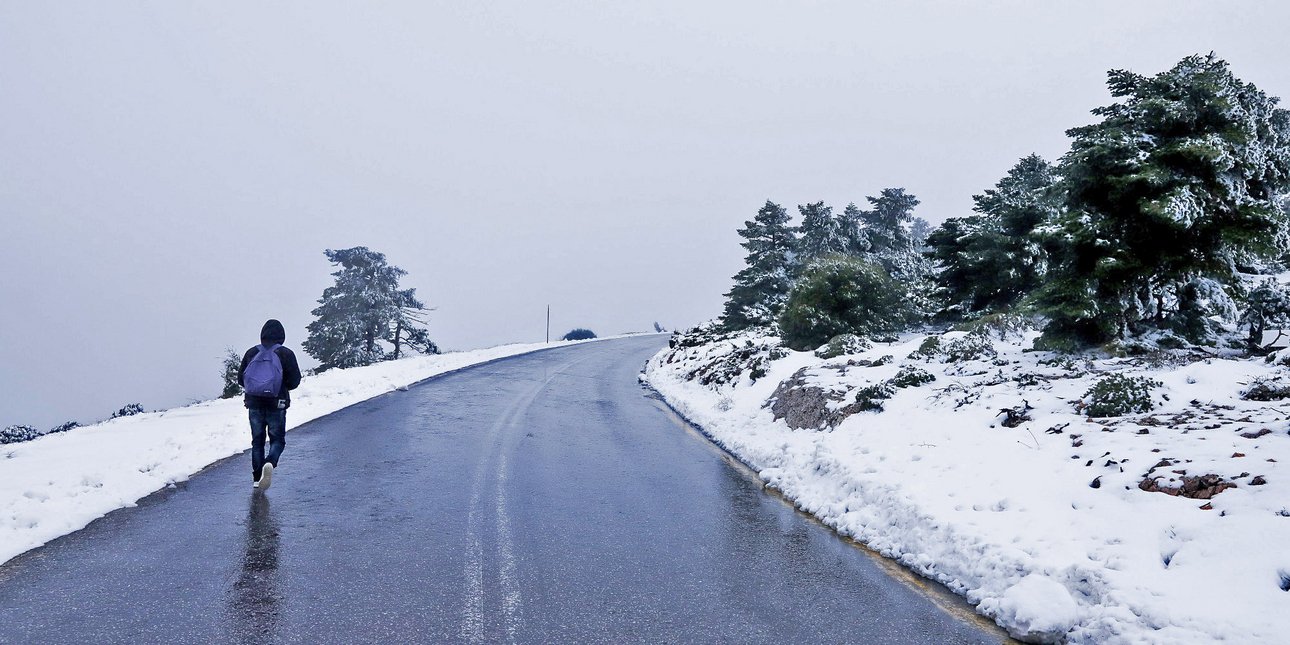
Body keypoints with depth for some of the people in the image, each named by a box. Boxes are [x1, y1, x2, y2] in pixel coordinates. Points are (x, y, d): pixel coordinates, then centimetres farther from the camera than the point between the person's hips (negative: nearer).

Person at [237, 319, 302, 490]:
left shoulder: (251, 353, 3)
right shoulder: (286, 354, -6)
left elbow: (240, 378, 5)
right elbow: (295, 380, -7)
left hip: (254, 403, 3)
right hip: (277, 404, -3)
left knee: (257, 440, 14)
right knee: (277, 439, 8)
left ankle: (257, 477, 13)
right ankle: (270, 462, -22)